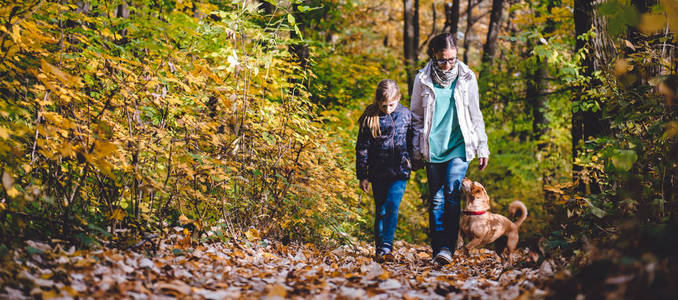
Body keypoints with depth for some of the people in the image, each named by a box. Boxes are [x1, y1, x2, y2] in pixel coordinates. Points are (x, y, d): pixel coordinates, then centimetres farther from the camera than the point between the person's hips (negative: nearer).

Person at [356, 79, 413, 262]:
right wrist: (362, 176, 2)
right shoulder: (370, 117, -2)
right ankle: (379, 248, 15)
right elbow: (362, 148, 2)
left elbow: (413, 143, 13)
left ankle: (386, 247, -16)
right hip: (378, 173, 1)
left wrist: (415, 165, 15)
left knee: (392, 205, -15)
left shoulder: (406, 115, 2)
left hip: (400, 172, 0)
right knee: (380, 211, 7)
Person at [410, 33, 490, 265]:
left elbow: (475, 115, 9)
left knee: (452, 193, -16)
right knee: (436, 199, 2)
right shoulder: (423, 80, 0)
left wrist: (483, 148, 10)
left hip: (459, 146, -1)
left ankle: (447, 248, -17)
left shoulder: (467, 78, 2)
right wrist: (416, 152, 7)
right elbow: (416, 117, 8)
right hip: (432, 148, 1)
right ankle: (438, 251, 7)